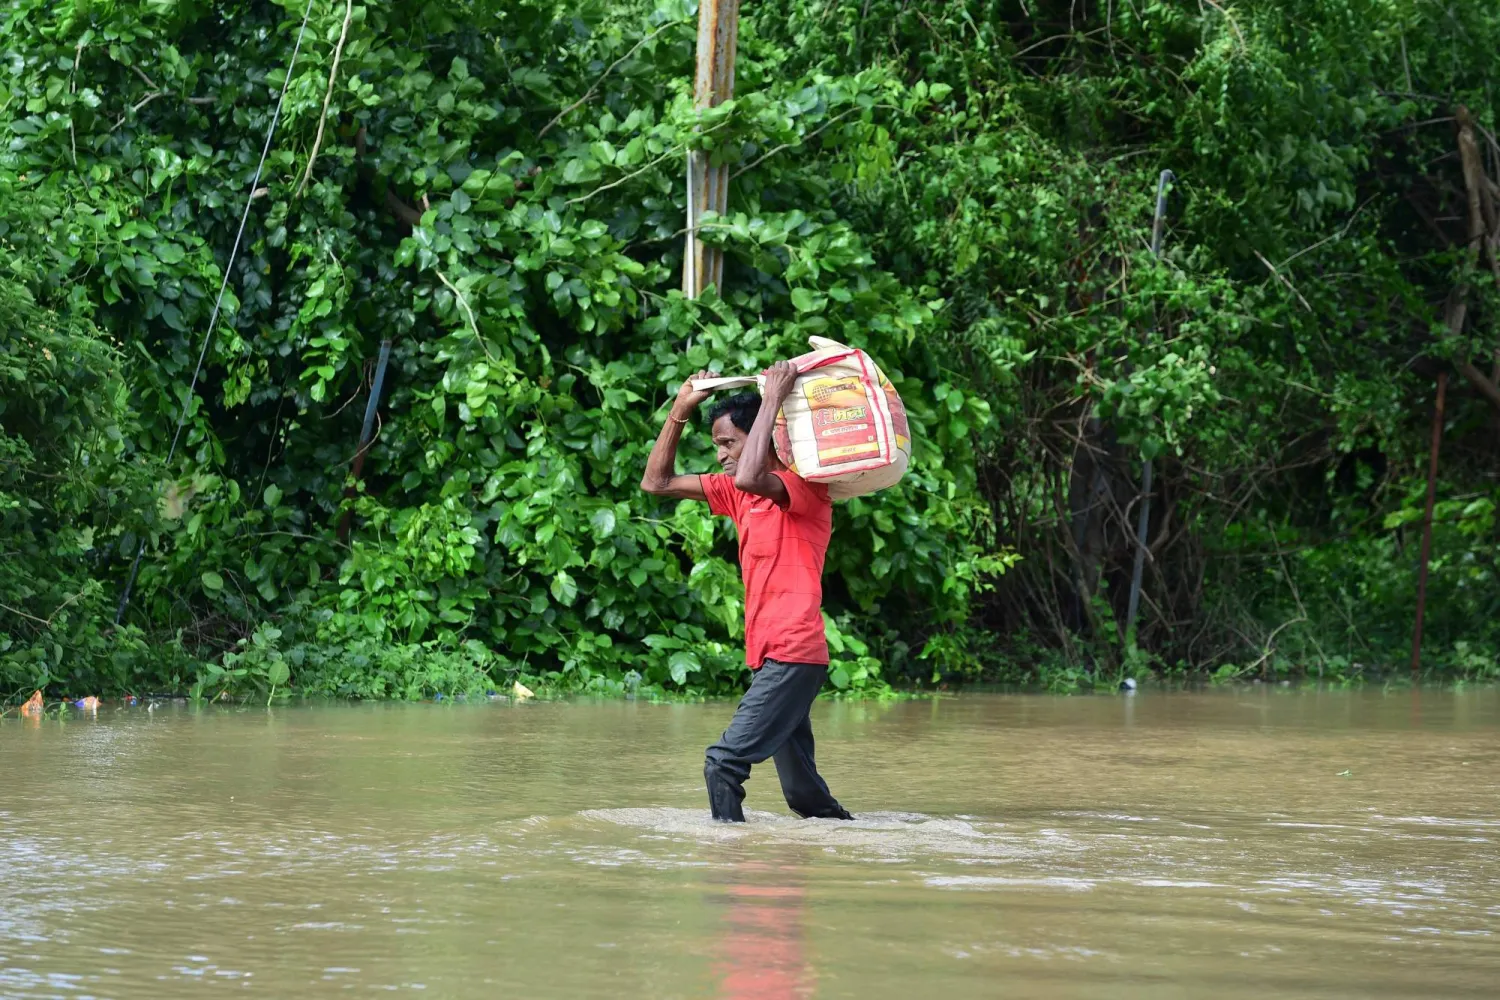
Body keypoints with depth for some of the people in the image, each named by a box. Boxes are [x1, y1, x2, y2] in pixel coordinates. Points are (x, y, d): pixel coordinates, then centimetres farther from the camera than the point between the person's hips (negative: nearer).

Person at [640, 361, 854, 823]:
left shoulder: (806, 487, -9)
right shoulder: (735, 493, 16)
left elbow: (750, 478, -31)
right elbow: (657, 483, 18)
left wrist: (773, 399, -23)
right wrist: (681, 409, 9)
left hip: (793, 656, -9)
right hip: (768, 658, 9)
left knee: (724, 762, -19)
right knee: (803, 792, 12)